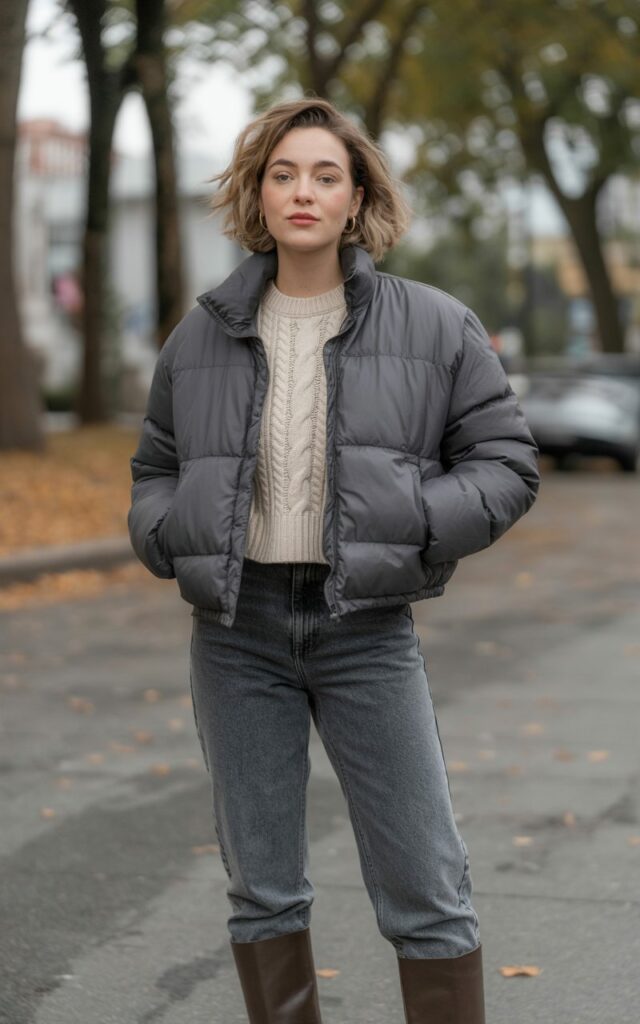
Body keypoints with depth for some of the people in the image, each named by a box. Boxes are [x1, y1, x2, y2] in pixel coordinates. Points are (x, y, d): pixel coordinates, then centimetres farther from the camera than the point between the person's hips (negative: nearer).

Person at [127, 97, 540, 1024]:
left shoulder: (434, 328, 0)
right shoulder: (200, 339, 7)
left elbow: (505, 461, 2)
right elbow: (155, 469, 18)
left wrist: (415, 528, -14)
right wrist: (166, 534, -4)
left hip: (366, 626, -2)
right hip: (237, 628, 2)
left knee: (424, 887, 0)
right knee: (262, 886, 10)